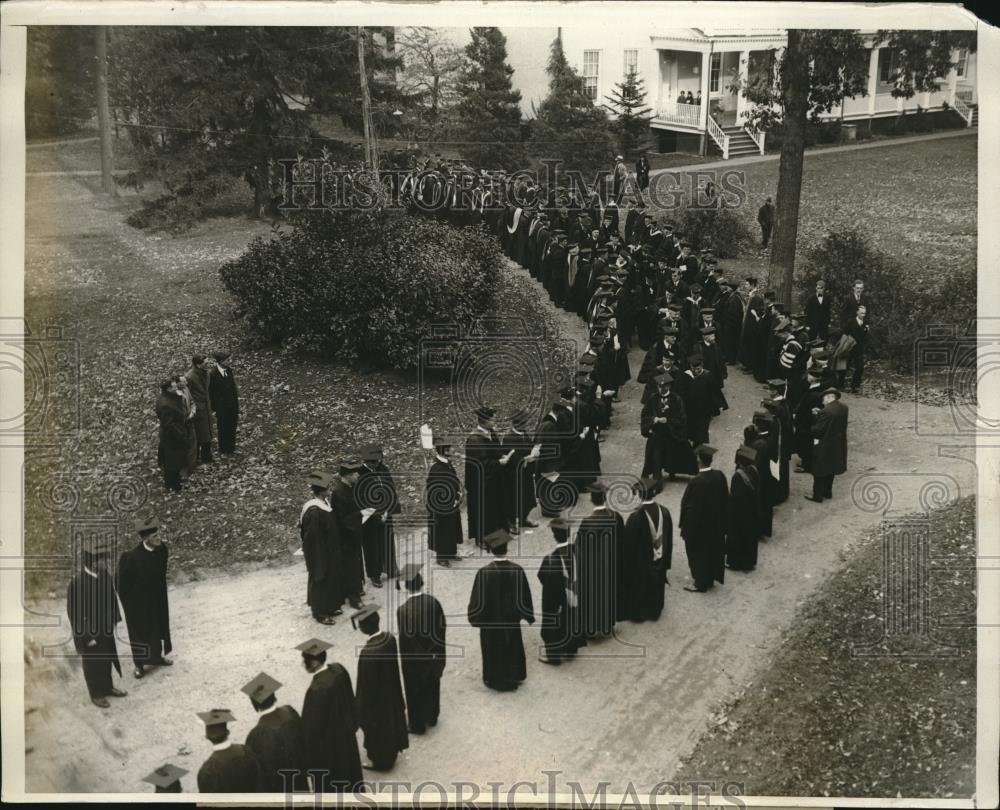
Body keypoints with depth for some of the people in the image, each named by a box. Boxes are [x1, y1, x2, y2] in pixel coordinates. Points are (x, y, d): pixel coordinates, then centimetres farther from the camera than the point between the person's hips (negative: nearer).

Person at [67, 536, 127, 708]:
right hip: (88, 630, -6)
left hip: (105, 627, 6)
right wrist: (87, 637, -17)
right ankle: (96, 694, 35)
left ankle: (108, 687, 45)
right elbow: (74, 612, -22)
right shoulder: (77, 583, -30)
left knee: (107, 658, 23)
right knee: (93, 662, 15)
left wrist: (115, 618, 8)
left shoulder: (104, 575, -11)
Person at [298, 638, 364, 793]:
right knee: (347, 767, 29)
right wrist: (352, 724, 18)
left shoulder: (317, 689, -35)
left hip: (327, 741, -7)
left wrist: (310, 753, -11)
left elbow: (313, 725, -24)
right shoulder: (339, 670, -13)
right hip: (345, 731, 7)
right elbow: (349, 699, 3)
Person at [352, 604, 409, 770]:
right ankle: (392, 751, 52)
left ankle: (380, 760, 41)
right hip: (391, 691, 7)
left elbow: (366, 685, -25)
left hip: (376, 698, -7)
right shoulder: (390, 638, -17)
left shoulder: (368, 653, -37)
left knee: (377, 727, 19)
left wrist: (362, 709, -11)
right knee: (390, 722, 28)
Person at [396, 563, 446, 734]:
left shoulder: (403, 610, -29)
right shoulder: (433, 602, -17)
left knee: (415, 691, 16)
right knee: (432, 686, 25)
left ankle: (417, 725, 33)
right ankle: (431, 718, 44)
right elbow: (442, 626, -6)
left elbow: (404, 639, -20)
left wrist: (403, 660, -5)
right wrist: (434, 646, 10)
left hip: (414, 658, -4)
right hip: (433, 654, 4)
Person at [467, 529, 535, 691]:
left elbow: (477, 599, -16)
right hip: (512, 619, 2)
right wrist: (529, 616, 6)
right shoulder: (517, 570, -20)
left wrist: (474, 617, 1)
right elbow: (525, 596, -9)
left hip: (490, 620, -2)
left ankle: (495, 680, 33)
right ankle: (513, 678, 39)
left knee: (493, 650, 19)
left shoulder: (484, 572, -26)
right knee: (512, 647, 23)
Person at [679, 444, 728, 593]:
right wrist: (722, 522, 15)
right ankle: (710, 579, 36)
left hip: (698, 526, -7)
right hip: (716, 524, 7)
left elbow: (689, 506, -21)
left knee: (698, 554, 10)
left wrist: (685, 527, -9)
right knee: (713, 551, 21)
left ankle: (700, 584, 22)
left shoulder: (696, 482, -29)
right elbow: (725, 500, 2)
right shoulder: (720, 476, -9)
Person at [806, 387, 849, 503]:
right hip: (838, 445, 8)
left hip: (824, 446, -8)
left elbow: (817, 430, -22)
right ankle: (827, 492, 36)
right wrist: (818, 415, 1)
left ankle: (817, 495, 17)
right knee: (830, 469, 23)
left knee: (819, 471, 8)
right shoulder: (844, 408, -3)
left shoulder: (826, 411, -27)